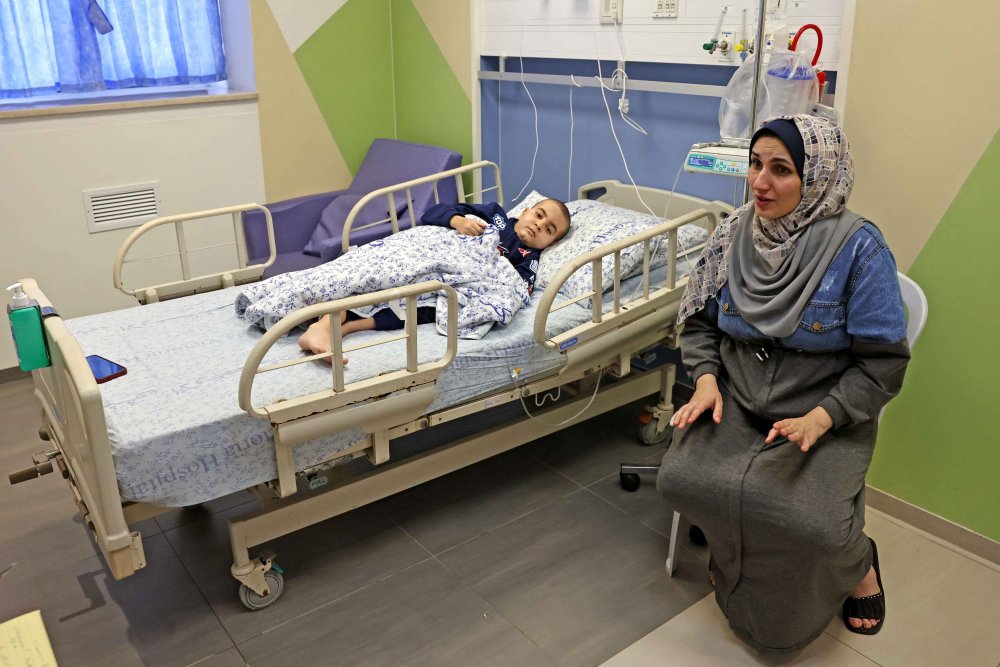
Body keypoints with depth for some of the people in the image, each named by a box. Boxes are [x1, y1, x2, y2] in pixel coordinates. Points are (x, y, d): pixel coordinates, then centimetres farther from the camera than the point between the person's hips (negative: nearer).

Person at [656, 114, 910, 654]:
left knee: (813, 524, -26)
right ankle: (734, 551, 14)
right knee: (680, 478, -21)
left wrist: (820, 419, -23)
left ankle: (857, 564, 14)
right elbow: (700, 321, 10)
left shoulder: (858, 248, -13)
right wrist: (706, 377, -8)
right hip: (737, 403, 4)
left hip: (827, 413, -3)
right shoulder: (735, 234, 0)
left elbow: (884, 362, -11)